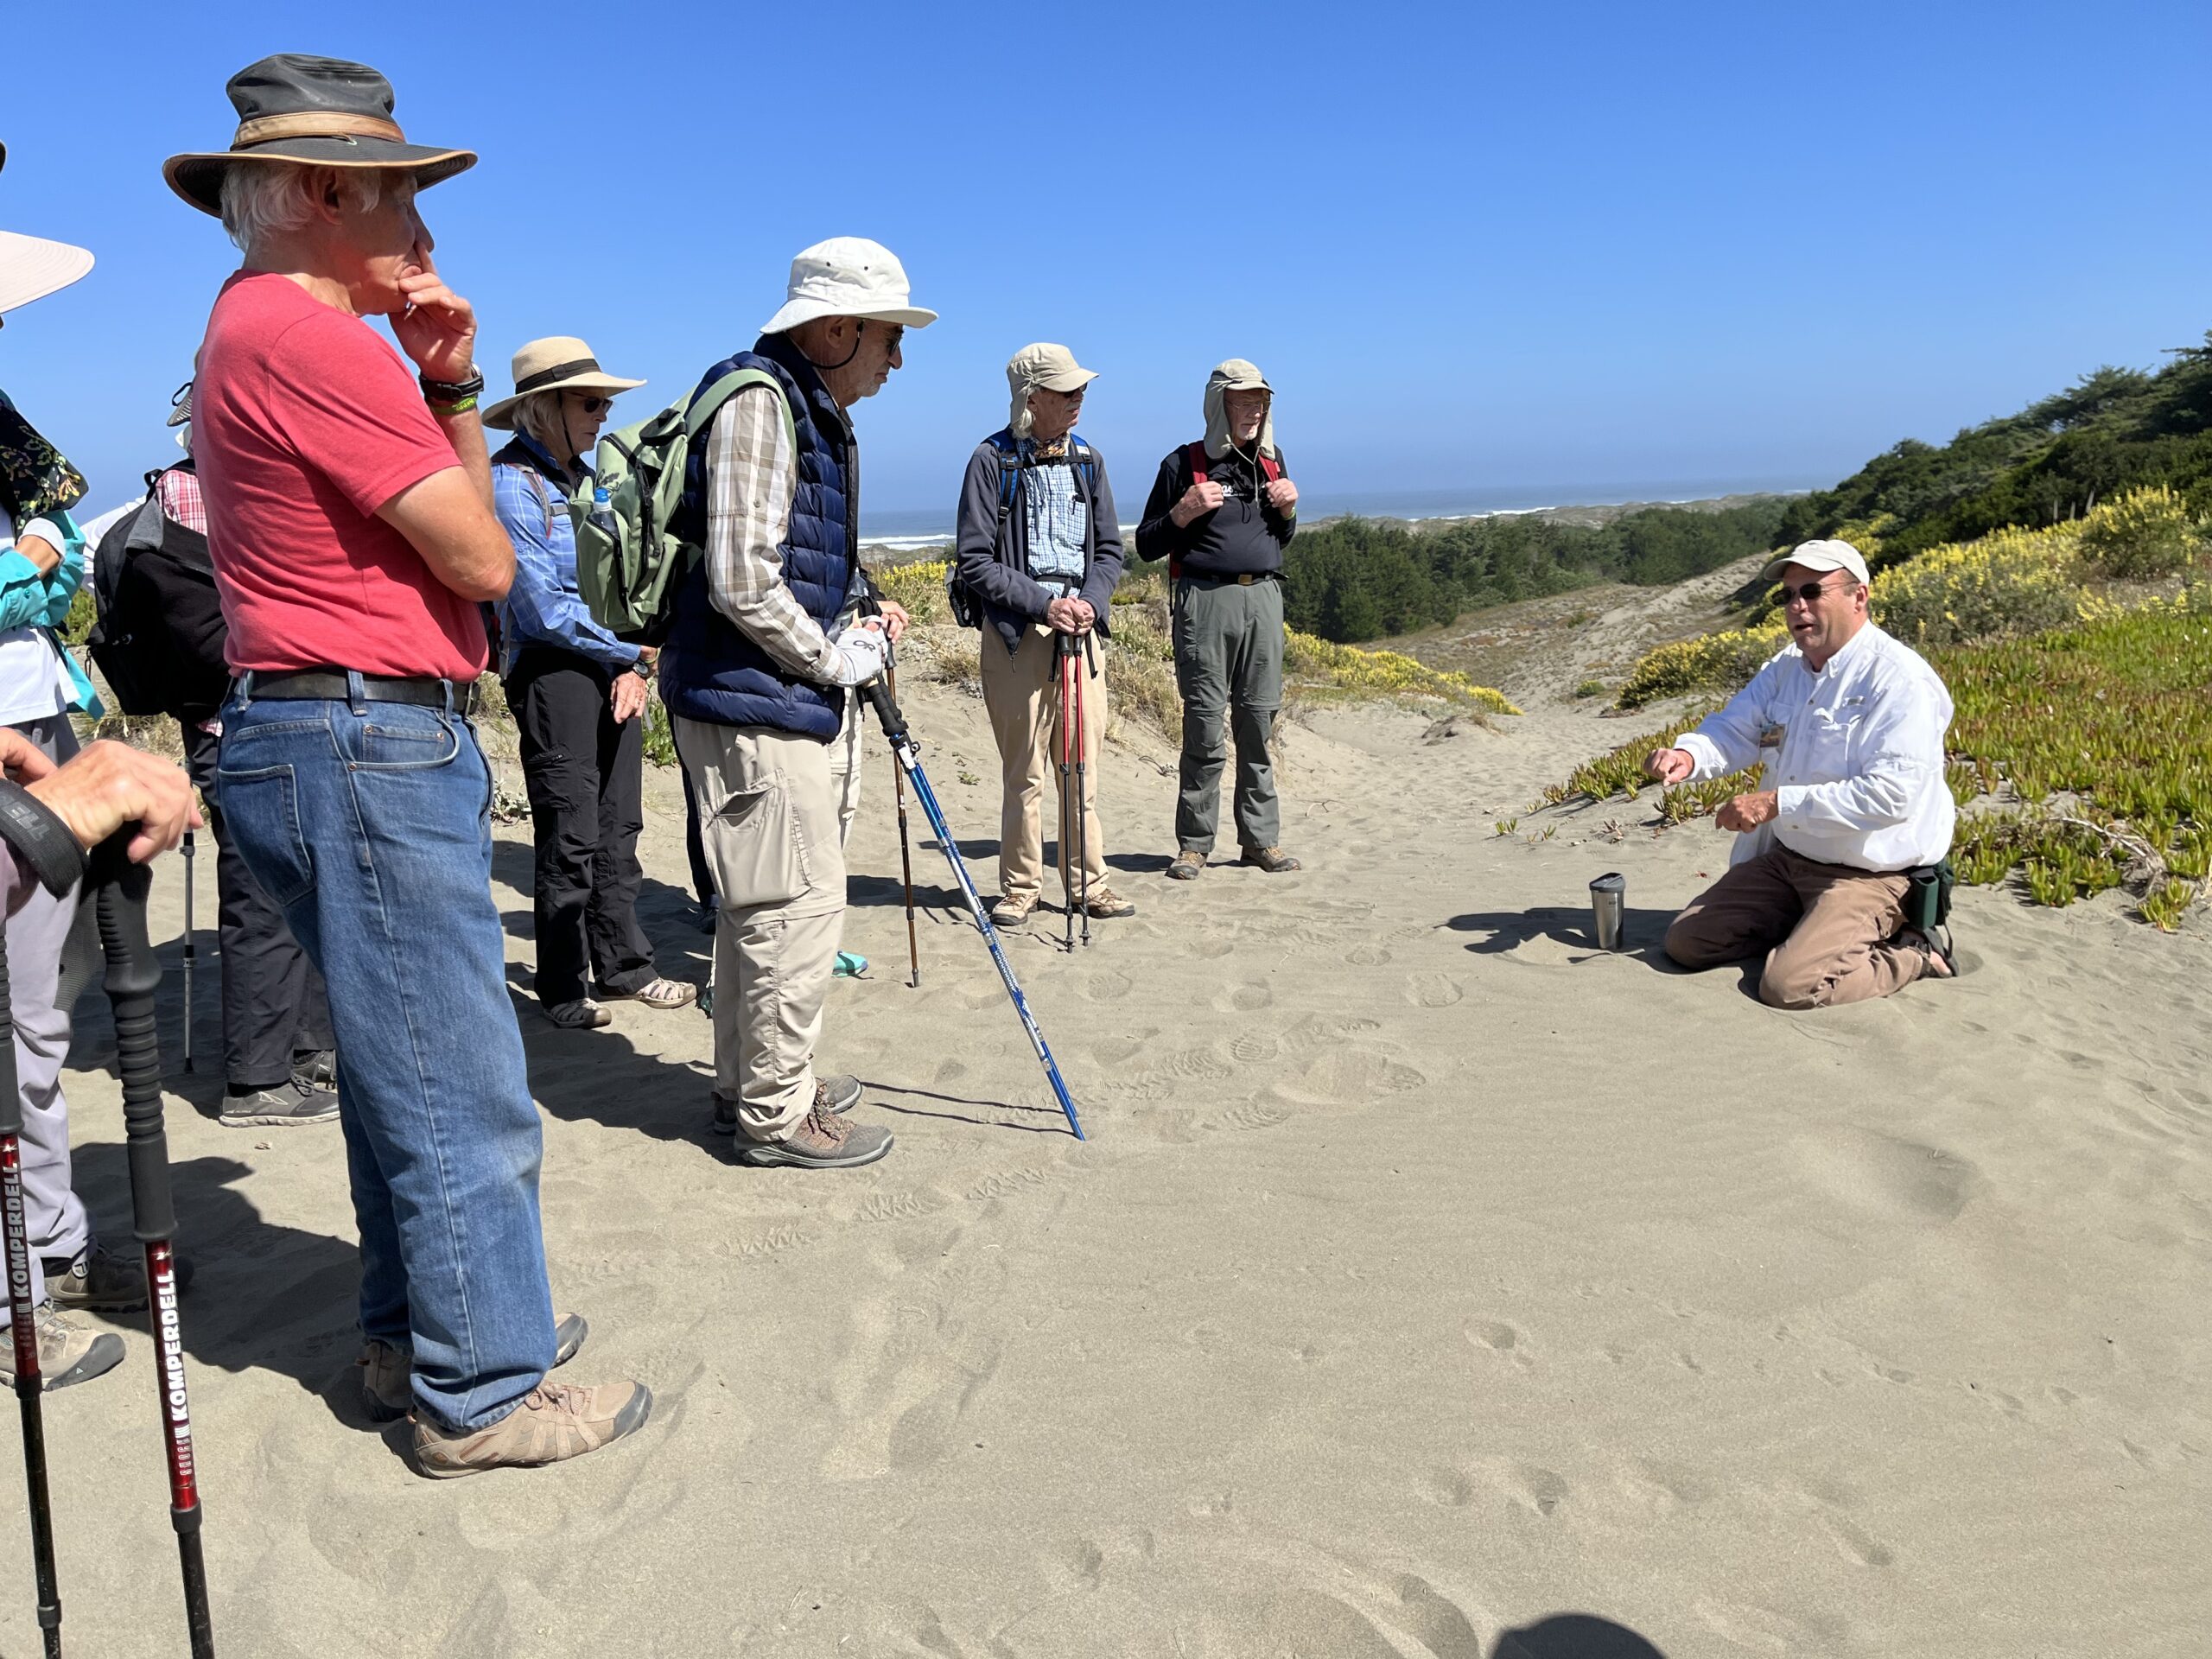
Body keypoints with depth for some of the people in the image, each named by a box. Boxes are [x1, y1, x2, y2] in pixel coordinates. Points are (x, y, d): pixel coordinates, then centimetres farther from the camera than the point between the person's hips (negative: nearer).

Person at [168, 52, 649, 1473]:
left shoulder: (256, 329, 19)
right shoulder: (307, 334, -15)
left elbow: (417, 523, 18)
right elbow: (482, 561, -14)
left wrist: (451, 387, 5)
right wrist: (443, 409, 5)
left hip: (355, 743, 11)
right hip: (365, 749, -11)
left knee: (403, 1061, 19)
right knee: (460, 1088, -4)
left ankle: (418, 1329, 32)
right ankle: (483, 1393, 8)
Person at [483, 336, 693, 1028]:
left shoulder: (586, 478, 14)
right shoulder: (511, 484, -11)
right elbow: (544, 609, -15)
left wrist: (635, 667, 0)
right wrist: (631, 652, -7)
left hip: (615, 668, 8)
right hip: (552, 669, -8)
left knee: (618, 827, 13)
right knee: (571, 837, -2)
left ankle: (623, 966, 25)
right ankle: (561, 989, 11)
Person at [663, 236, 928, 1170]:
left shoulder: (819, 416, 18)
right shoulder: (757, 402, -15)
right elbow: (742, 582, -23)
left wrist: (857, 628, 11)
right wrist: (838, 659, -11)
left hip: (795, 703, 11)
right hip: (755, 707, -11)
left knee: (763, 905, 18)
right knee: (798, 904, -5)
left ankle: (753, 1081, 32)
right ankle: (775, 1113, 8)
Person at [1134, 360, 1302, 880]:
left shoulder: (1272, 461, 17)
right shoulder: (1184, 464, 2)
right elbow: (1147, 545, 4)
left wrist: (1288, 510, 6)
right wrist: (1185, 511, -12)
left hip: (1263, 597, 4)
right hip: (1205, 599, -4)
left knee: (1259, 722, 5)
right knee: (1205, 726, -5)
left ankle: (1261, 838, 11)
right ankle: (1194, 842, 3)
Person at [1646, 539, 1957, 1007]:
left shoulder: (1900, 680, -19)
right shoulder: (1785, 669, 8)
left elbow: (1891, 795, -28)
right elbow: (1734, 730, 0)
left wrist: (1777, 803, -29)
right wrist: (1686, 755, -24)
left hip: (1867, 875, -8)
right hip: (1786, 858, 8)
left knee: (1789, 986, -25)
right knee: (1685, 942, 5)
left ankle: (1914, 952, 1)